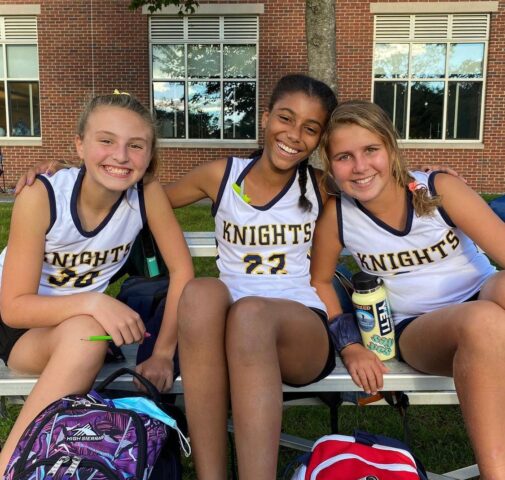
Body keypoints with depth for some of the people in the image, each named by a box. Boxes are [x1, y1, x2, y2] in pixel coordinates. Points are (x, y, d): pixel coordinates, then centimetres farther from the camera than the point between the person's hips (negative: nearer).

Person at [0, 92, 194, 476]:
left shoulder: (148, 192, -19)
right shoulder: (41, 197, -26)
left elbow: (182, 270, -13)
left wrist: (163, 353, -19)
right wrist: (92, 303, -39)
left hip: (81, 325, 2)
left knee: (88, 338, -33)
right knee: (86, 333, -34)